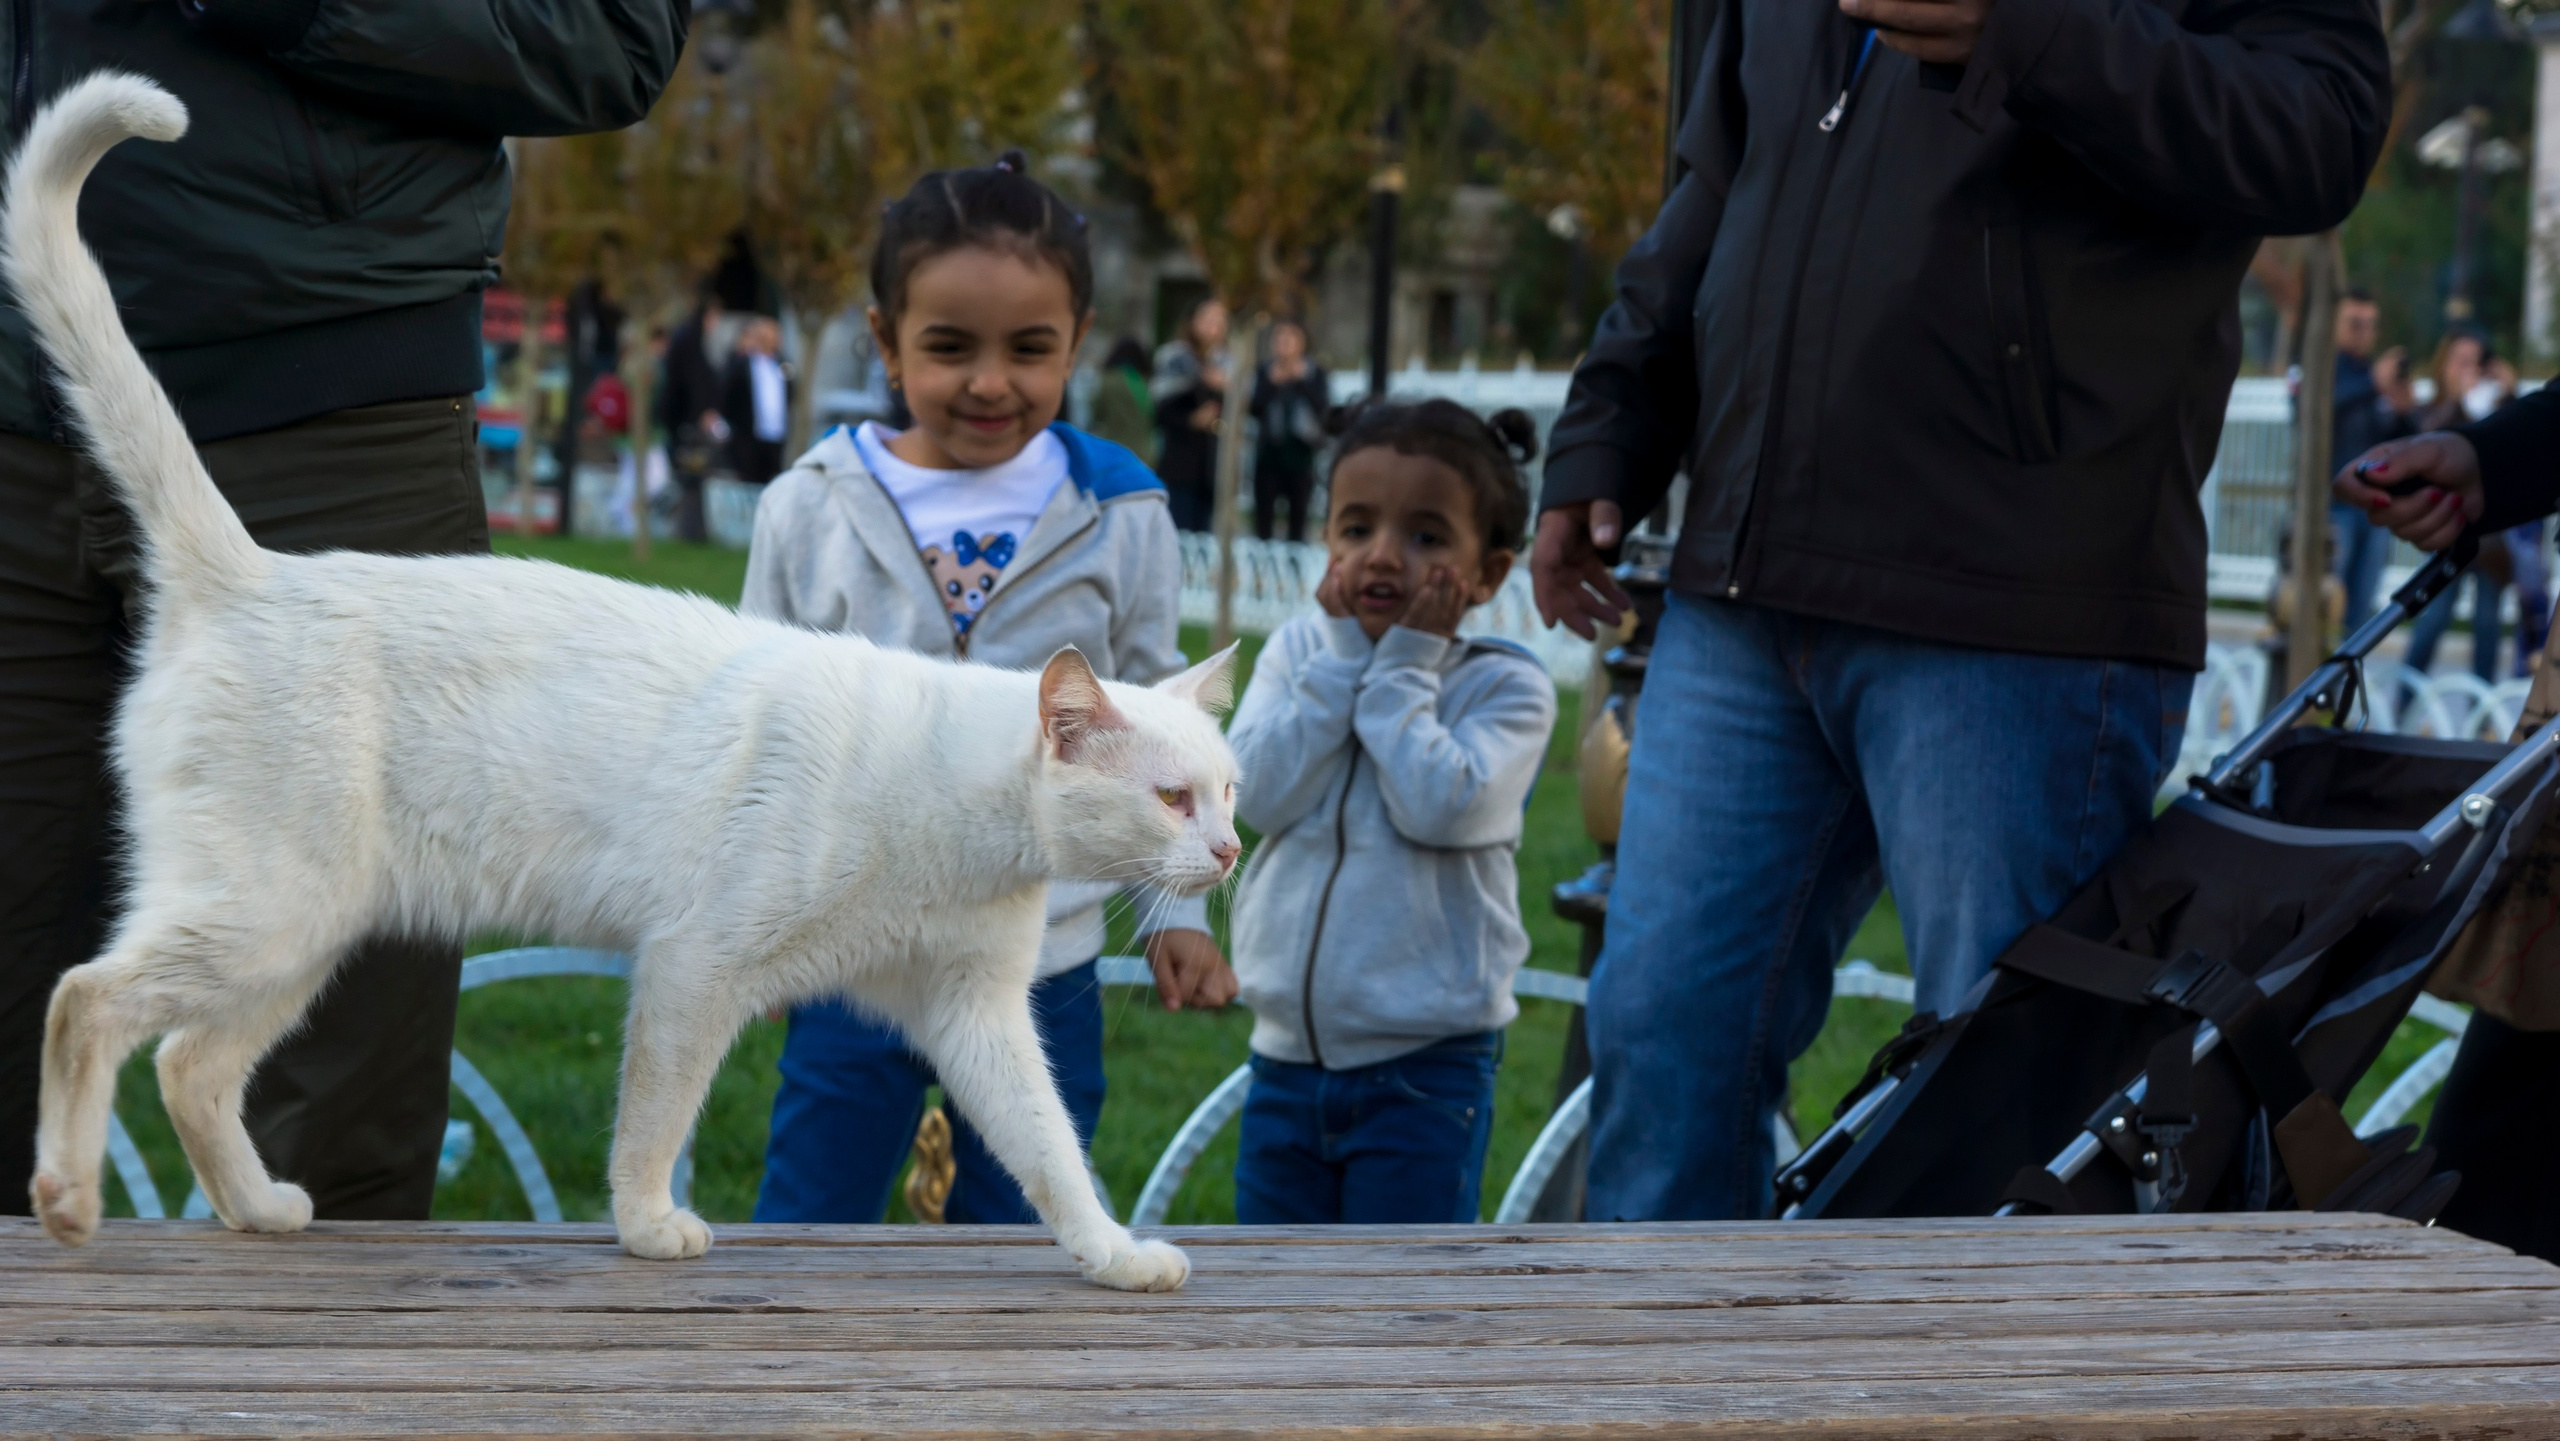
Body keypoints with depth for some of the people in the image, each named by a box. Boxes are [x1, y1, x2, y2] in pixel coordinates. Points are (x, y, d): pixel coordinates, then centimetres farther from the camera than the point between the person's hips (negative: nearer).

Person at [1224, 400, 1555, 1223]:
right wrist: (1345, 657, -12)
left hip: (1425, 1069, -4)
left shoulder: (1506, 687, -7)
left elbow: (1440, 807, -23)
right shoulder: (1299, 653, 4)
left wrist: (1402, 667, -14)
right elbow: (1260, 793, -11)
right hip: (1290, 1054, 4)